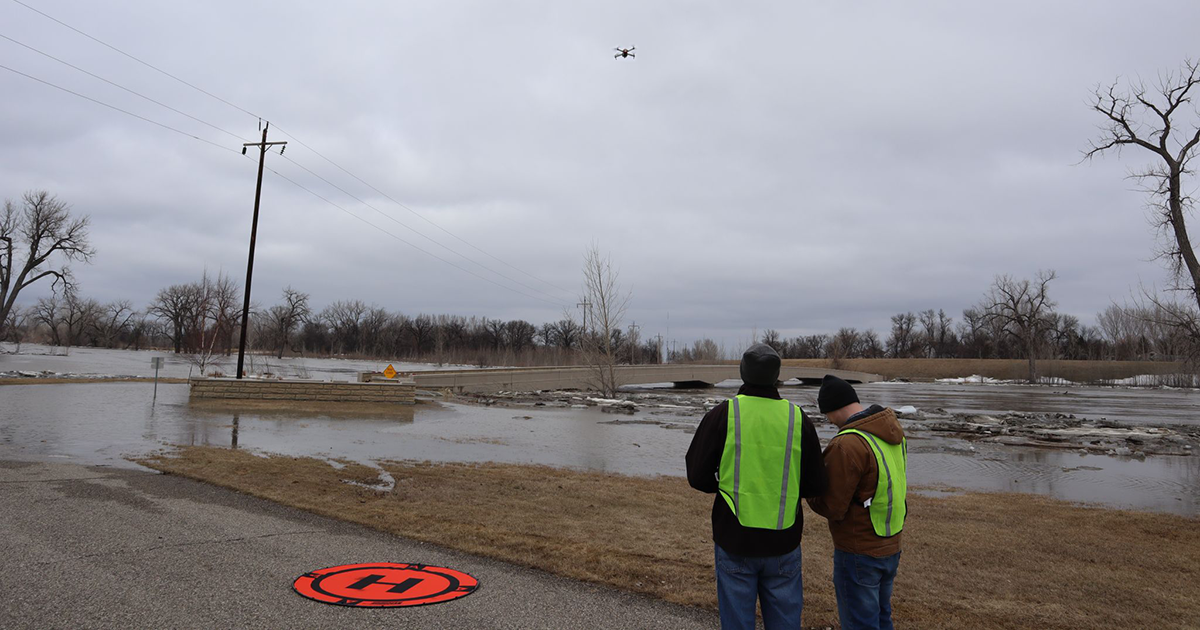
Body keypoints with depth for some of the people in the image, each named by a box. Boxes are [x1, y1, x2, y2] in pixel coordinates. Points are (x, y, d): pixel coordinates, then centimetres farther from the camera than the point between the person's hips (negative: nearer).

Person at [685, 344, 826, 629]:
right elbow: (815, 485, 1)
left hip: (735, 541, -2)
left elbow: (697, 477, -8)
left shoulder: (722, 414, -12)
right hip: (783, 542, 2)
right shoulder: (797, 418, -5)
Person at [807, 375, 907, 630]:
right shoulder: (893, 430, 0)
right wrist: (829, 473, 7)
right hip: (891, 545, 8)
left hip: (859, 553, -8)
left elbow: (832, 508, -20)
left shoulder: (847, 444, -25)